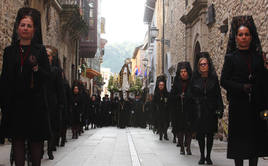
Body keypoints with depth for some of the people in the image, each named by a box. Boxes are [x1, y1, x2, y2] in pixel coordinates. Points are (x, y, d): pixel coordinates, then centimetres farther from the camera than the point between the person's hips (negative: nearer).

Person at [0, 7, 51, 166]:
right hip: (15, 101, 2)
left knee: (36, 139, 1)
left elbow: (47, 75, 3)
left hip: (35, 101, -1)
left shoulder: (40, 50, 5)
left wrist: (36, 68, -17)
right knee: (18, 138, 3)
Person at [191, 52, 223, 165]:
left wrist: (220, 109, -5)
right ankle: (202, 156, 13)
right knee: (200, 134, 2)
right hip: (199, 111, 0)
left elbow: (218, 95, 2)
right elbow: (192, 95, 3)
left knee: (210, 134, 4)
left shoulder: (214, 78, 3)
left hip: (211, 111, 0)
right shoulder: (195, 79, 3)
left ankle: (208, 156, 14)